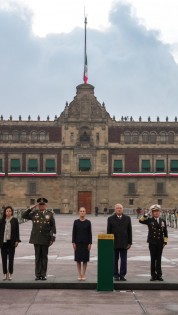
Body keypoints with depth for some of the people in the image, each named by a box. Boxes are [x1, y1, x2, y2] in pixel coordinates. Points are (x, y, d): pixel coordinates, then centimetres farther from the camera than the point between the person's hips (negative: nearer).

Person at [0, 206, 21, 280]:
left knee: (11, 259, 2)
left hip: (11, 242, -1)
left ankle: (10, 274, 6)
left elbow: (17, 231, 2)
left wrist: (17, 241, -5)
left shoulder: (15, 220, 3)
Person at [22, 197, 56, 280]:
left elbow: (53, 227, 1)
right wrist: (31, 208, -4)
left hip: (45, 239, -1)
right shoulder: (34, 213, 6)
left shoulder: (50, 214, 2)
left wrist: (53, 238, -5)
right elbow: (23, 215, 3)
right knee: (38, 257, 5)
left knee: (44, 257, 5)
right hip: (36, 239, 1)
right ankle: (38, 275, 9)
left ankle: (43, 274, 11)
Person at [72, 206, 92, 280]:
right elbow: (74, 232, 3)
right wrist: (73, 242, -3)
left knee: (85, 259, 3)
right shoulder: (76, 222, 2)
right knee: (78, 259, 2)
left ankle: (83, 274, 11)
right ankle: (79, 275, 9)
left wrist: (90, 243, -4)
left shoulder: (88, 222, 1)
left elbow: (90, 233, 2)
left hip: (85, 242, 0)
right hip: (78, 243, 0)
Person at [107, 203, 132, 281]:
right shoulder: (111, 219, 4)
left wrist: (129, 242, 1)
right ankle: (116, 275, 10)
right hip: (114, 243, -1)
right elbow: (108, 231, 3)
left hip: (124, 243, 1)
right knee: (115, 260, 4)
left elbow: (129, 231, 6)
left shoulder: (127, 218, 7)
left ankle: (122, 275, 8)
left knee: (124, 260, 1)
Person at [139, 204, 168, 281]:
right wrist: (147, 214, -18)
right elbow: (141, 220, -15)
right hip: (152, 243, -1)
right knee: (153, 259, 3)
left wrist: (165, 242, 3)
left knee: (159, 259, 5)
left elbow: (165, 232, 9)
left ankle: (159, 275, 11)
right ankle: (153, 275, 9)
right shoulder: (149, 220, 1)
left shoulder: (163, 221, 7)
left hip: (160, 243, 2)